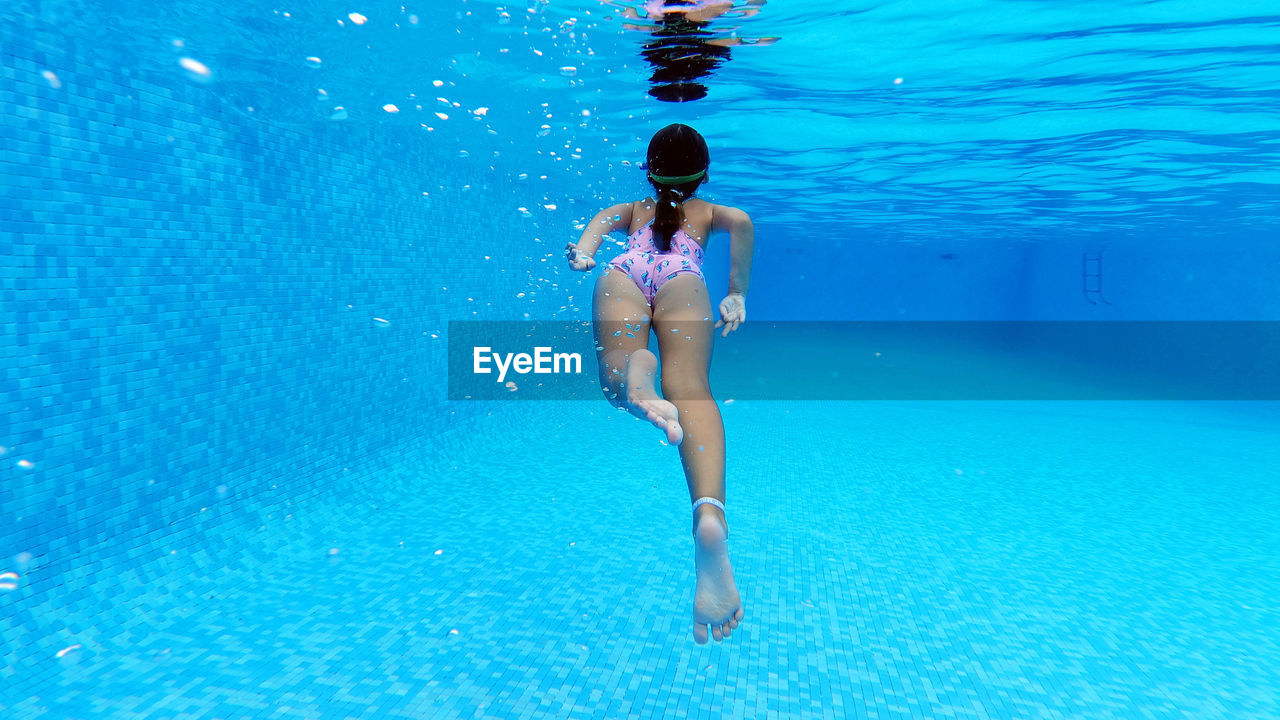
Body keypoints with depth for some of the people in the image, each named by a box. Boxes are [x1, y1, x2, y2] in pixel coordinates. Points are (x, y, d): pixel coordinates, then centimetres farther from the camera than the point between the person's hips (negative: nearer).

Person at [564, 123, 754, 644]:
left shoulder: (634, 209, 42)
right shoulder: (709, 211, 39)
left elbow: (602, 218, 20)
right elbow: (742, 223, 16)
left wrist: (582, 255, 3)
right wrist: (738, 294, 14)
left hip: (623, 271, 2)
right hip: (680, 275, -2)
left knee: (616, 375, -15)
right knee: (690, 387, -25)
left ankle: (637, 373, -55)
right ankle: (710, 513, -52)